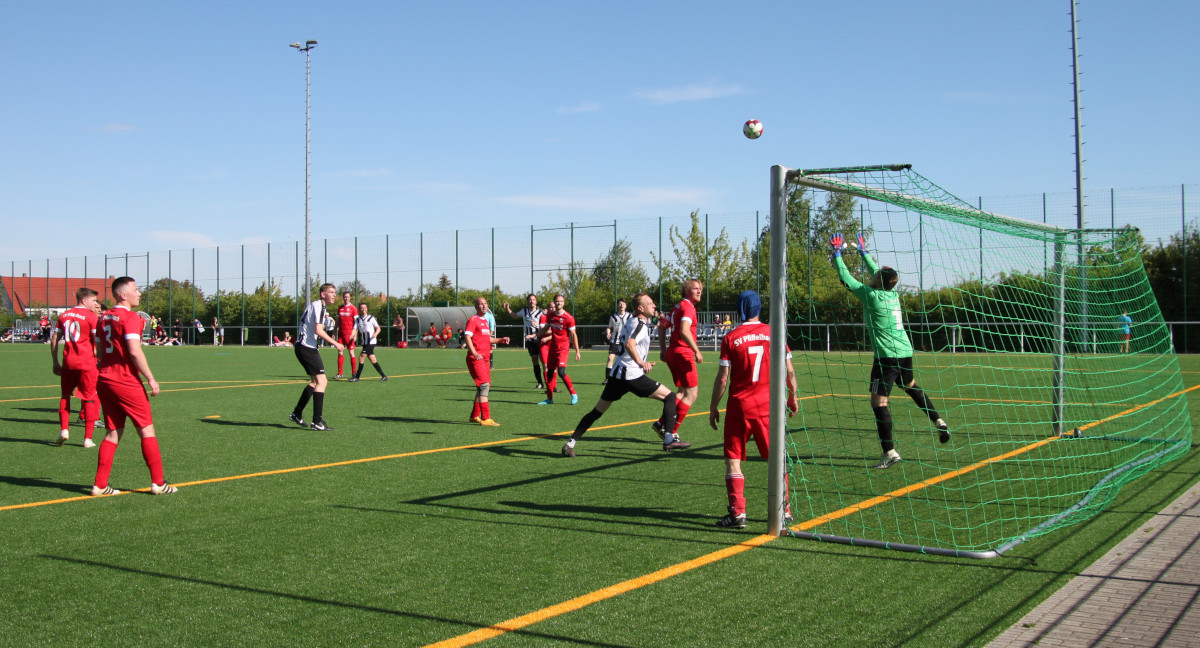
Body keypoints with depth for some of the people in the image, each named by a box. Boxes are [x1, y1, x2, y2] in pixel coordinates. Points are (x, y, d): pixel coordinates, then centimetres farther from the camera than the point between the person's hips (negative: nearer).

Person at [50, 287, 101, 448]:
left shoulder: (64, 316, 10)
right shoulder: (91, 317, -7)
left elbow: (54, 340, 12)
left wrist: (55, 363, 18)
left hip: (68, 362, 4)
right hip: (87, 362, -4)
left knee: (65, 395, 22)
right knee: (89, 399, 3)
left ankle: (64, 429, 13)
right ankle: (88, 439, 5)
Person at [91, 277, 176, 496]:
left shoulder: (104, 318, 13)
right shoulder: (130, 318, -13)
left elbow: (99, 351, 18)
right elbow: (135, 351, -20)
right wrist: (151, 379, -14)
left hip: (104, 380, 8)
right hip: (126, 382, -8)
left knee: (113, 433, 13)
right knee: (147, 430, 3)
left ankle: (100, 485, 9)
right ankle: (158, 483, 6)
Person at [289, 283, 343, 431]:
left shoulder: (317, 305, 18)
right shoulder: (318, 306, -13)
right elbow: (318, 330, -22)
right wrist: (335, 343, -18)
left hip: (303, 346, 11)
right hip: (307, 347, -11)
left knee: (315, 381, 18)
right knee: (321, 381, -12)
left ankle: (297, 414, 24)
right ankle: (317, 421, -12)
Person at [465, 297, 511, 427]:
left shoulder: (485, 321, 19)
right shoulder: (473, 320, -7)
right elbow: (467, 337, -18)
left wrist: (500, 340, 16)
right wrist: (474, 353, -30)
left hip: (485, 358, 9)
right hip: (475, 358, -9)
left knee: (485, 387, 13)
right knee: (484, 385, -16)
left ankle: (475, 416, 23)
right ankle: (485, 418, -16)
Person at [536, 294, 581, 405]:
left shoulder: (568, 318, -11)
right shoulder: (550, 316, 6)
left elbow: (573, 335, -8)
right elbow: (546, 329, 24)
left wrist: (577, 352, -8)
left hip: (563, 347, -6)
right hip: (552, 347, 6)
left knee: (561, 372, -19)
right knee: (550, 372, 6)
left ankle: (574, 395, -5)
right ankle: (549, 398, 16)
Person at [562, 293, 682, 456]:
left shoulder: (631, 322, 21)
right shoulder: (640, 324, -9)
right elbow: (629, 345, -27)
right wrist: (640, 362, -42)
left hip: (617, 375, 9)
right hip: (632, 376, -9)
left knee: (597, 412, 12)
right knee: (669, 397, 1)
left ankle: (570, 443, 6)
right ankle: (669, 441, -5)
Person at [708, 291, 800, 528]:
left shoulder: (730, 338, -5)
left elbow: (722, 379, -6)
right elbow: (789, 371, 4)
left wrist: (713, 408, 4)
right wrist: (793, 397, 19)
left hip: (739, 406, -2)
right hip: (769, 406, 2)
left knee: (733, 461, 5)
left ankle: (737, 513, -1)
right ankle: (783, 512, 14)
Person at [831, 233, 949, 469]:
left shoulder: (871, 295, -10)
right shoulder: (893, 294, 8)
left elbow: (846, 278, -2)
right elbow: (877, 271, 27)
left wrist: (837, 253, 8)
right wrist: (863, 252, 36)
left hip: (887, 356, -8)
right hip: (905, 352, 8)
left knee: (878, 401, -8)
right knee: (911, 387, 32)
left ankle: (889, 452, -14)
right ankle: (938, 421, 31)